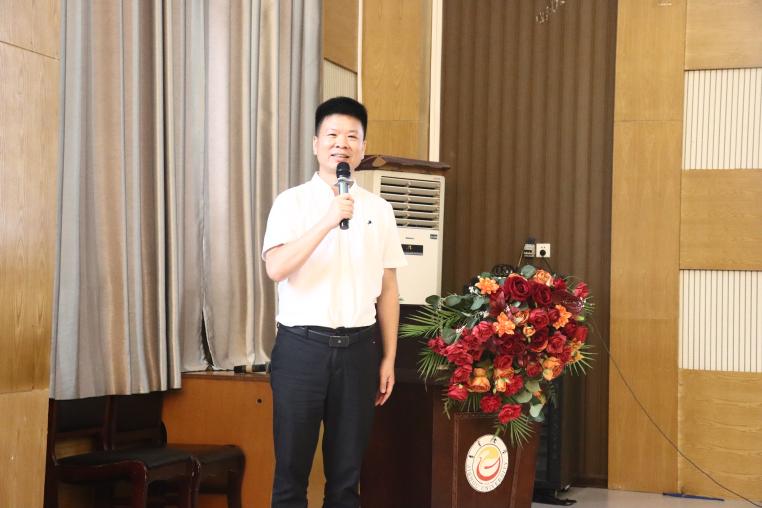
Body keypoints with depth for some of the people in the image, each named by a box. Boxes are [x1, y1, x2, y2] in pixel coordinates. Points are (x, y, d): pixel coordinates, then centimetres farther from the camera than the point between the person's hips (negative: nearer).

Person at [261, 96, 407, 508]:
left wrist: (388, 357, 7)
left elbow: (387, 288, 10)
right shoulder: (292, 202, -2)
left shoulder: (378, 210, 8)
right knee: (291, 468, 5)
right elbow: (276, 269, -17)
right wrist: (328, 222, -24)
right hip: (302, 345, -3)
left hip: (358, 347, 3)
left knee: (347, 471, 11)